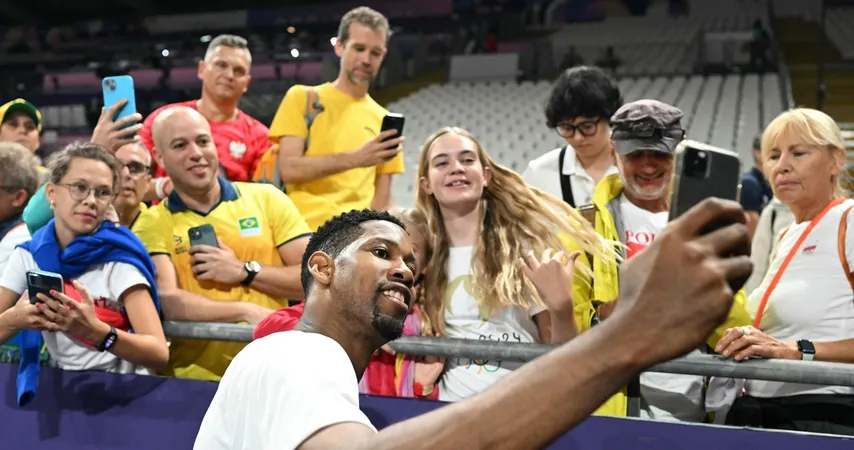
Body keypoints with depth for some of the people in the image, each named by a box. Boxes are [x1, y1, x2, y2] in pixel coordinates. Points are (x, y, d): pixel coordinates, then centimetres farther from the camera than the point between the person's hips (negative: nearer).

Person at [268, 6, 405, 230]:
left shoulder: (384, 121, 11)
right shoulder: (302, 97, 5)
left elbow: (382, 198, 12)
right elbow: (289, 169, -6)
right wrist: (353, 159, -16)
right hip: (304, 229, -2)